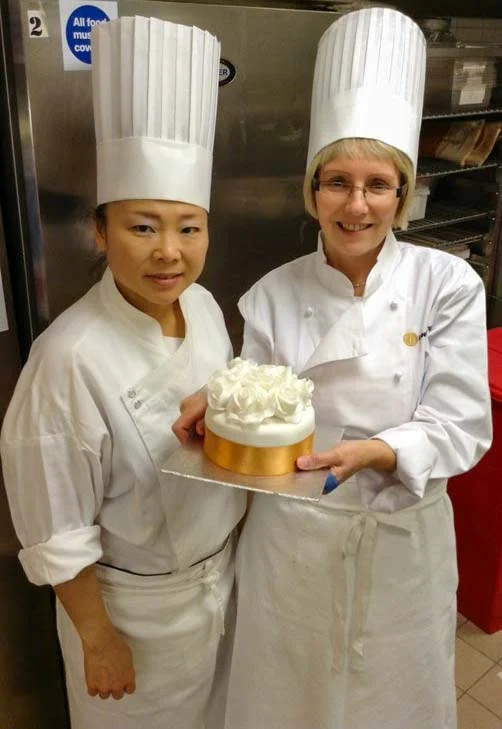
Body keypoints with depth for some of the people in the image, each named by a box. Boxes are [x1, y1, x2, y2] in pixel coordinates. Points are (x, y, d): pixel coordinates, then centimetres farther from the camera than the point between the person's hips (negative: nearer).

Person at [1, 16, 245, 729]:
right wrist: (98, 638, -12)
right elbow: (58, 532, -21)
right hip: (133, 602, -5)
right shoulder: (72, 357, -30)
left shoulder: (205, 306, -11)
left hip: (222, 569, 6)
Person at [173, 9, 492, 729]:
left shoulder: (448, 285, -11)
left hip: (403, 534, 0)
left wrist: (370, 453, -31)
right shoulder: (273, 295, -8)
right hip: (291, 534, 1)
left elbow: (462, 427, -14)